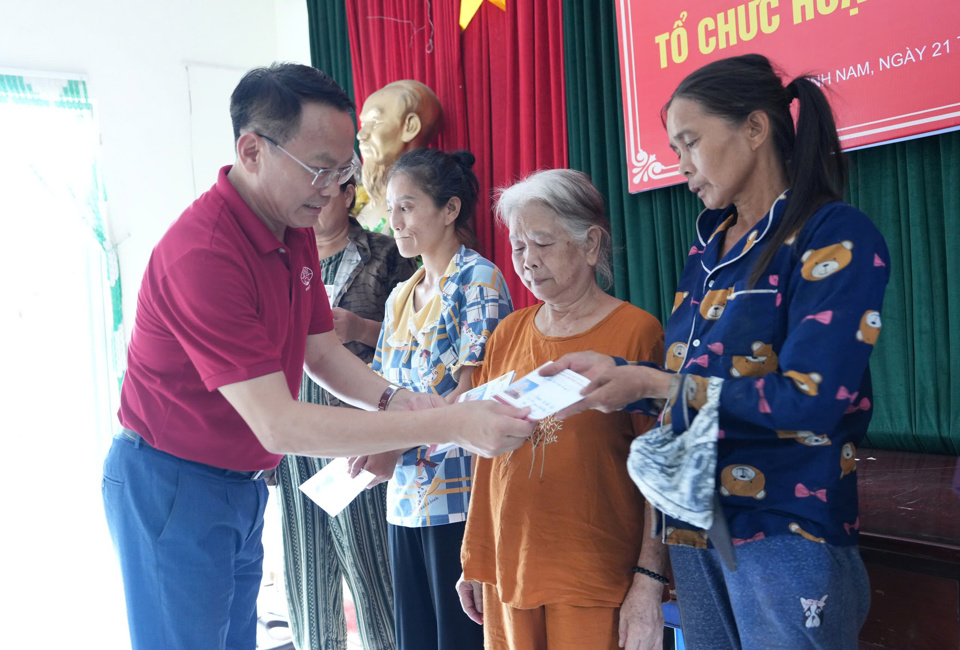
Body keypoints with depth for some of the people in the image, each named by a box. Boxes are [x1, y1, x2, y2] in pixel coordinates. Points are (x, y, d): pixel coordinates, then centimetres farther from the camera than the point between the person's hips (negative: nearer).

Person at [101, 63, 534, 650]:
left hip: (244, 484, 8)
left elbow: (323, 353, 6)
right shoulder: (204, 254, -29)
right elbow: (279, 426, -32)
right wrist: (448, 426, -34)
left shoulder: (297, 231, 1)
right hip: (172, 487, -8)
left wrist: (392, 400, -15)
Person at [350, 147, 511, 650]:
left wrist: (397, 445, -20)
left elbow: (471, 388, -14)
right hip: (405, 495, 7)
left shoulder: (478, 280, -6)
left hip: (457, 493, -7)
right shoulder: (400, 297, 16)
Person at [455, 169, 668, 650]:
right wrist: (475, 561, 12)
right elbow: (487, 457, 11)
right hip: (508, 574, 4)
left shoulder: (636, 331, -8)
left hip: (597, 588, -4)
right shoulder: (507, 334, 7)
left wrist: (649, 585, -12)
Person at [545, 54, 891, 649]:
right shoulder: (711, 245, 10)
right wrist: (613, 371, -5)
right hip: (695, 522, 7)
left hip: (787, 531, -7)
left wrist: (653, 384, -19)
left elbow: (810, 400, -21)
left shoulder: (838, 239, -13)